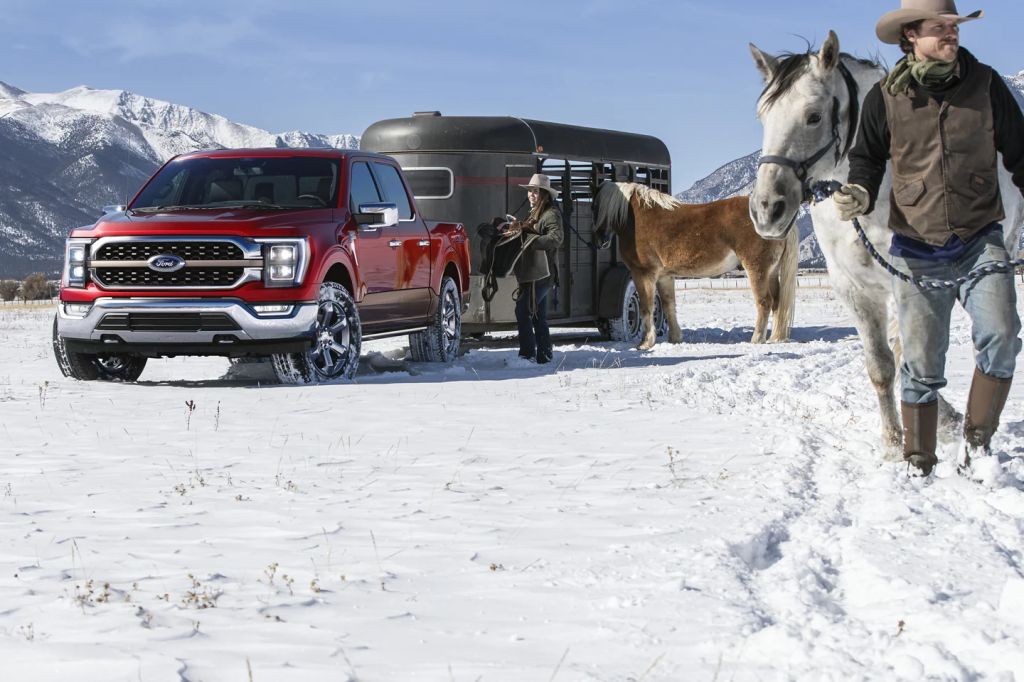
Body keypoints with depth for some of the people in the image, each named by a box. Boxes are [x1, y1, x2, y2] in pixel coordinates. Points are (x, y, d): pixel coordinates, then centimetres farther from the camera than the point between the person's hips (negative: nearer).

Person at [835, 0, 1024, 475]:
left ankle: (977, 439, -5)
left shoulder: (986, 84, 0)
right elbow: (868, 158, 9)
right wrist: (859, 195, -10)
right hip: (917, 248, 0)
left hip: (980, 239, 0)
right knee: (921, 363, 3)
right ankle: (918, 463, 17)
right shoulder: (886, 97, -1)